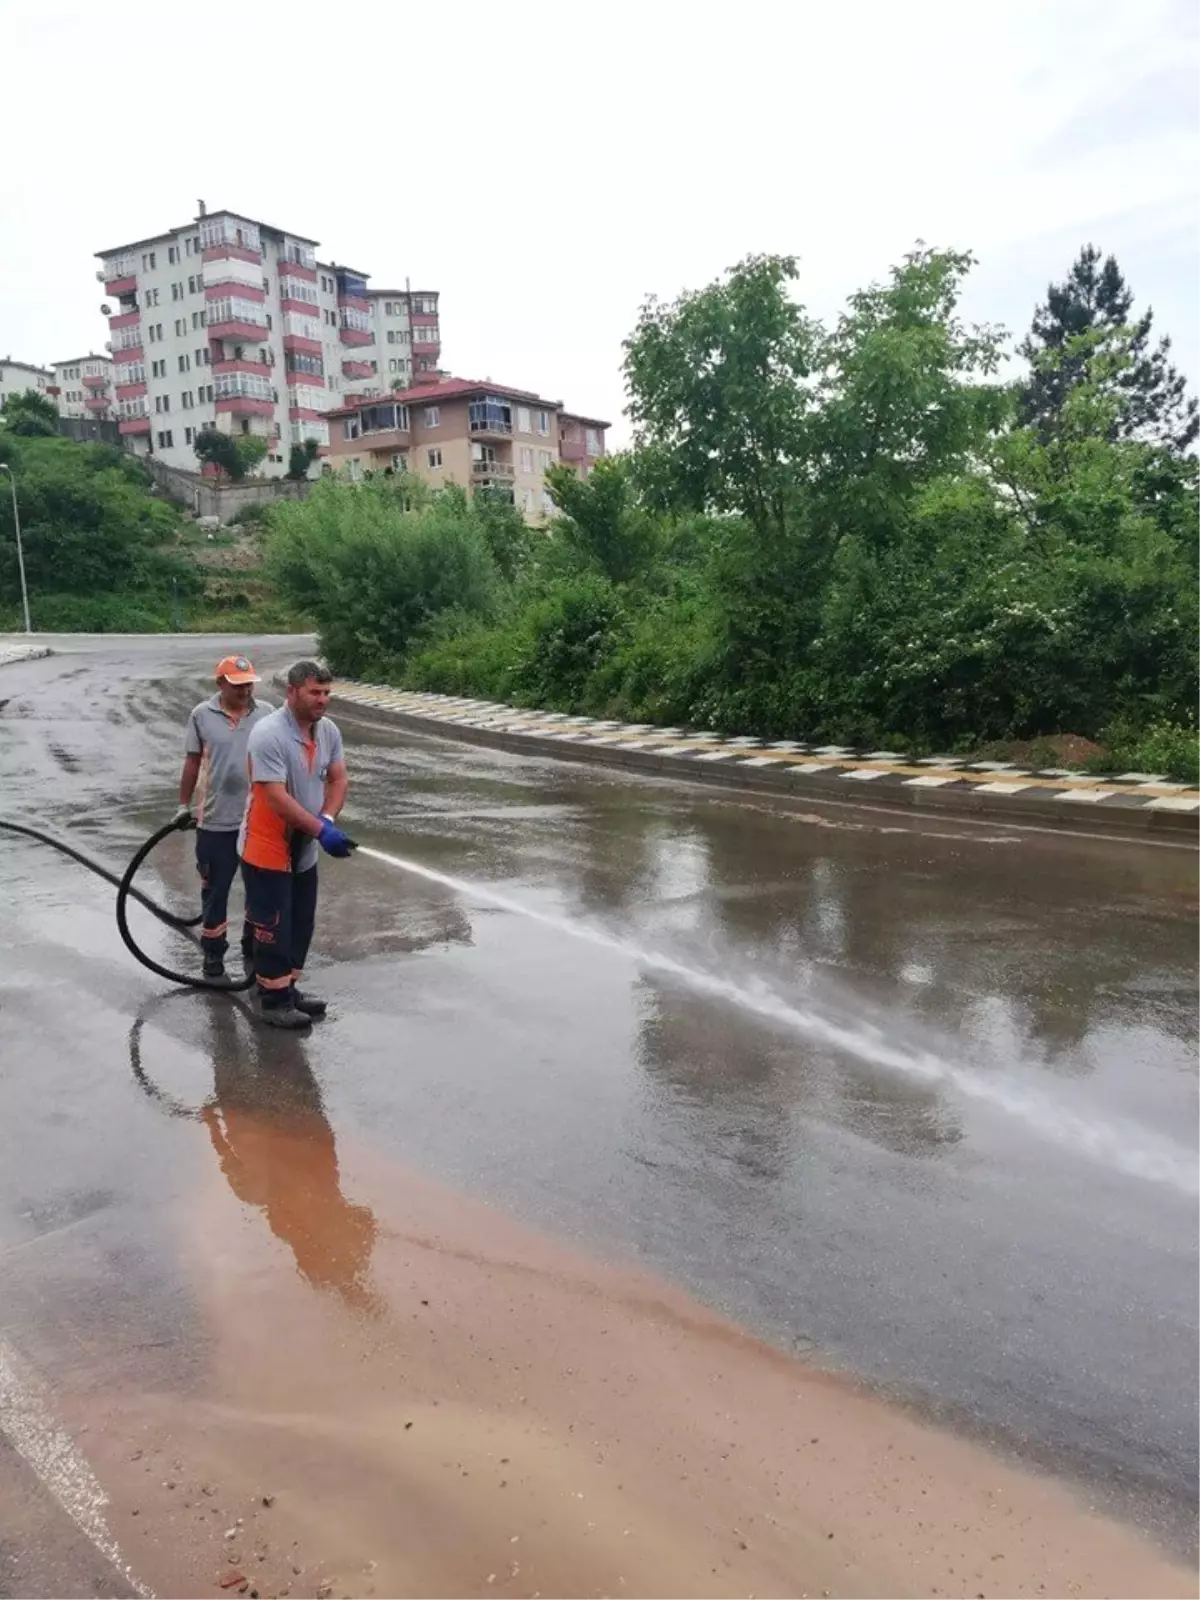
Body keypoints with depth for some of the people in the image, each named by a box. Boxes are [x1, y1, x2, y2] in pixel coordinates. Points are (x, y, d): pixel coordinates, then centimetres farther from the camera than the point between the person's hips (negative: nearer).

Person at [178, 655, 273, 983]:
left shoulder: (267, 713, -1)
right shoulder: (202, 715, -4)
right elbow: (192, 762, 5)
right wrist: (184, 804, 8)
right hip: (216, 822, -1)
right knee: (215, 890, 8)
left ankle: (254, 950, 31)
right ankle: (213, 956, 22)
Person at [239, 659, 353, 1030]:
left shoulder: (329, 731, -1)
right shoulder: (268, 734, -25)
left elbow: (337, 779, 3)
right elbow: (276, 797, -29)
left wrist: (327, 819, -16)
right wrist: (321, 830, -31)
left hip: (304, 850, 8)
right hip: (267, 849, -8)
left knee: (301, 924, 17)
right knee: (273, 927, 2)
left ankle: (288, 989, 34)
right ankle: (274, 1002, 16)